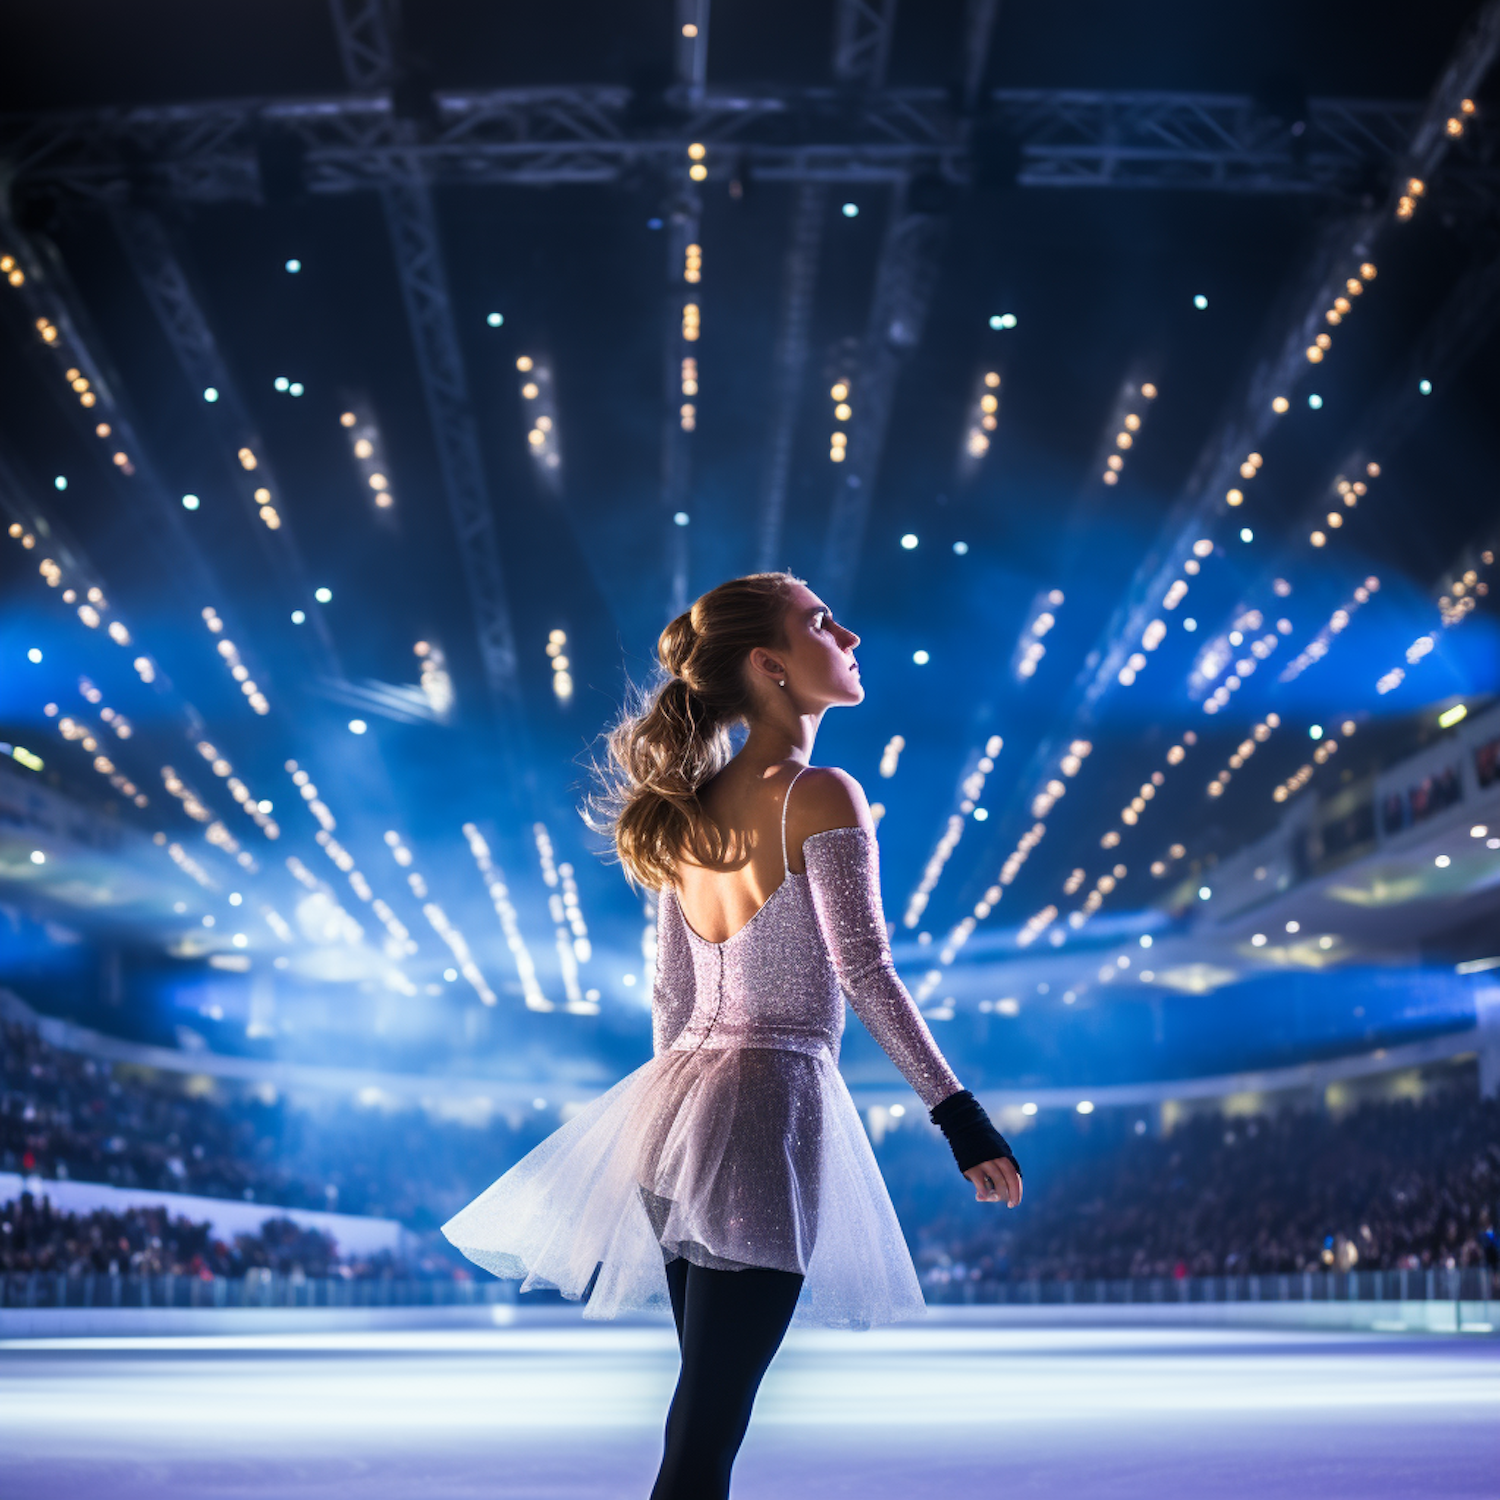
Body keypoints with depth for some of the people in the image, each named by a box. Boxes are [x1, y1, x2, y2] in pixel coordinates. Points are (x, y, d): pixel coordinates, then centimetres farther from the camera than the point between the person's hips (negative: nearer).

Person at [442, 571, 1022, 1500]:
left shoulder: (693, 813, 12)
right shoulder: (821, 797, -9)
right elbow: (866, 974, -15)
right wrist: (961, 1113, -13)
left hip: (674, 1104, 8)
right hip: (770, 1106, -7)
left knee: (707, 1411, 15)